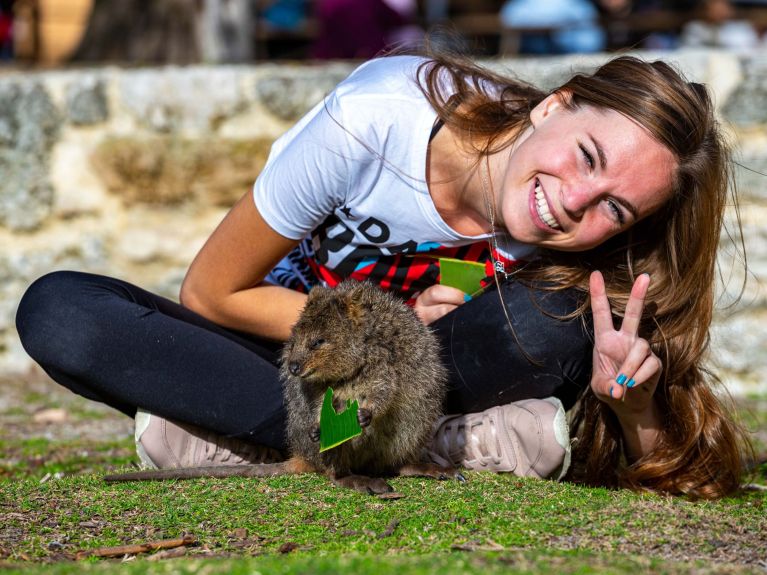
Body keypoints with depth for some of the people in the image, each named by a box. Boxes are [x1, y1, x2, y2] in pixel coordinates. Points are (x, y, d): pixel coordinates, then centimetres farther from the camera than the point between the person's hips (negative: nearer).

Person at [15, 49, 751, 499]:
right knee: (55, 311, -30)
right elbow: (211, 292, -16)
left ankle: (231, 428, -28)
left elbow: (668, 463, -15)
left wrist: (632, 400, -37)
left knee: (558, 319, -34)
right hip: (286, 346, 1)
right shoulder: (373, 119, -28)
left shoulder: (571, 252, -21)